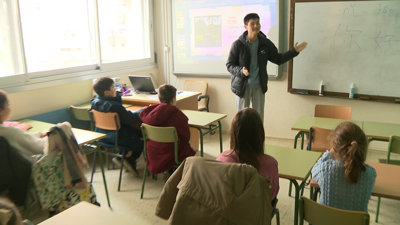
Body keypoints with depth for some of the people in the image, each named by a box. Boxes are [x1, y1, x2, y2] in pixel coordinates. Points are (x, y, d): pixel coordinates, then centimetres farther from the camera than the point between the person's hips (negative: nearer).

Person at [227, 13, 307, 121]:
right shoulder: (238, 44, -11)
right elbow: (229, 65, -8)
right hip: (242, 87, -3)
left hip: (259, 87, 3)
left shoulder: (266, 43, 0)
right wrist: (241, 71, -27)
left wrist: (294, 51, 0)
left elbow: (278, 59, 10)